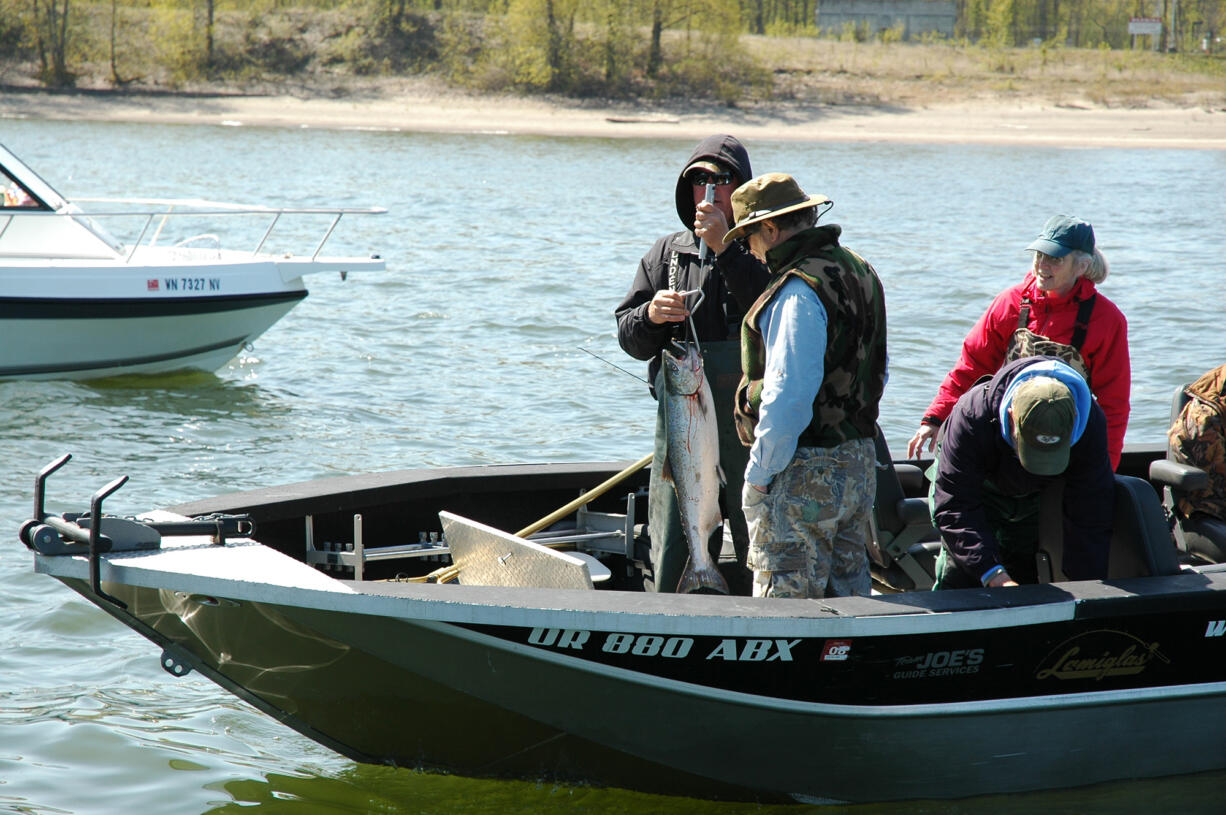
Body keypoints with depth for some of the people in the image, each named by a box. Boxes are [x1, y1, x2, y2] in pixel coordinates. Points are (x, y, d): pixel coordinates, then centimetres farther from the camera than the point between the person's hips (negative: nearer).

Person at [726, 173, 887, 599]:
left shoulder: (800, 289, -18)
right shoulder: (860, 272, 12)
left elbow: (788, 394, -22)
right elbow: (877, 373, 20)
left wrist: (759, 473, -14)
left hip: (803, 472, -10)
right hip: (859, 464, 10)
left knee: (785, 602, -5)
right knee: (848, 593, 15)